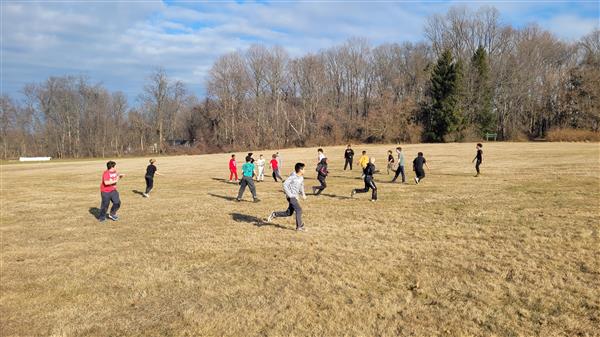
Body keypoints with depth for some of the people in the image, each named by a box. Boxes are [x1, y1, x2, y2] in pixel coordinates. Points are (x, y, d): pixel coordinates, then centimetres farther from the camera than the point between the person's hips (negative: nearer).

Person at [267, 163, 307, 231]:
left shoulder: (301, 177, 8)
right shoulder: (293, 176, -17)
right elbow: (285, 185, -19)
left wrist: (303, 194, 10)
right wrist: (290, 195, -20)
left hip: (295, 197, 9)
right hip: (291, 197, -9)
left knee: (289, 213, 11)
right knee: (299, 210, -14)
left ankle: (274, 214, 24)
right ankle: (299, 227, -6)